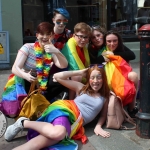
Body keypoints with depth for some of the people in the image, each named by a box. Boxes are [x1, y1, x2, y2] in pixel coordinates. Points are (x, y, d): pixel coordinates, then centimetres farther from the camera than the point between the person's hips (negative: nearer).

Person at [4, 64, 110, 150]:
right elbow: (57, 77, 9)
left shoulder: (105, 96, 16)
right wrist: (80, 72, 11)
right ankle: (24, 122, -17)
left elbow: (103, 115, 24)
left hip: (74, 123, 2)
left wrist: (98, 126, 2)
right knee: (57, 133, -39)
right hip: (65, 109, -1)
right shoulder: (81, 88, 12)